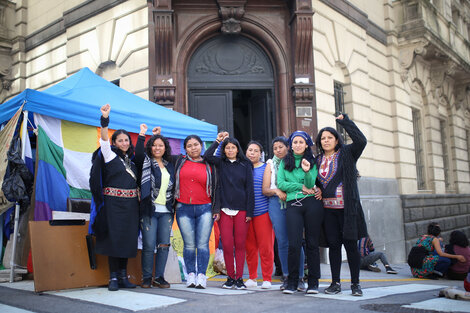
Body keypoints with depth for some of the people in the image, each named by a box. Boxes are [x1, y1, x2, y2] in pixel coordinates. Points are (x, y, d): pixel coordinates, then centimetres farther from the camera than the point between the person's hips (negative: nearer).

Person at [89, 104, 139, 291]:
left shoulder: (132, 160, 17)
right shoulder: (110, 155, 2)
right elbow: (104, 139, -13)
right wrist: (105, 119, -29)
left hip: (130, 204, 5)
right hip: (113, 203, -5)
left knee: (128, 239, 6)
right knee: (114, 239, -4)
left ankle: (123, 276, 14)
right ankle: (113, 278, 3)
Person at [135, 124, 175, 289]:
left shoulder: (170, 165, 16)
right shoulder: (146, 162, 5)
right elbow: (138, 154, -16)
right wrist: (142, 135, -18)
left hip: (166, 211, 4)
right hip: (149, 209, -4)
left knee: (164, 245, 4)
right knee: (149, 245, -4)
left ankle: (159, 277, 14)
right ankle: (146, 278, 10)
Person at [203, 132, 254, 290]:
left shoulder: (245, 165, 7)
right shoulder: (220, 163, 10)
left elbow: (250, 189, 4)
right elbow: (207, 156, -9)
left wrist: (249, 211, -2)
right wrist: (218, 140, -3)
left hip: (241, 210, -1)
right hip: (225, 209, 1)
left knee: (240, 245, 2)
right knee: (227, 245, -1)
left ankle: (239, 278, 11)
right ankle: (230, 277, 12)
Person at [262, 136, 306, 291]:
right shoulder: (271, 165, 15)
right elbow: (265, 190, 10)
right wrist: (276, 191, -9)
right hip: (277, 203, 1)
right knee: (282, 242, 1)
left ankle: (299, 278, 3)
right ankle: (286, 277, 10)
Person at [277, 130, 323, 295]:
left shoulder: (312, 162, 11)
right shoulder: (284, 162, 14)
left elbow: (311, 184, -1)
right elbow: (280, 183, 3)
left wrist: (307, 171, -20)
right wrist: (301, 187, -3)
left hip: (312, 203, 0)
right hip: (293, 205, 0)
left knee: (312, 243, 2)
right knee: (294, 244, -7)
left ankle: (313, 282, 11)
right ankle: (292, 282, 5)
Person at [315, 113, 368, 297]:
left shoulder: (346, 154, 2)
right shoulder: (318, 160, 13)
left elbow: (361, 141, -15)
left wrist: (345, 122, -9)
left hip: (346, 207, -3)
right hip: (328, 209, 3)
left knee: (351, 244, -1)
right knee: (333, 244, 5)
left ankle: (355, 283, 10)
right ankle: (335, 283, 13)